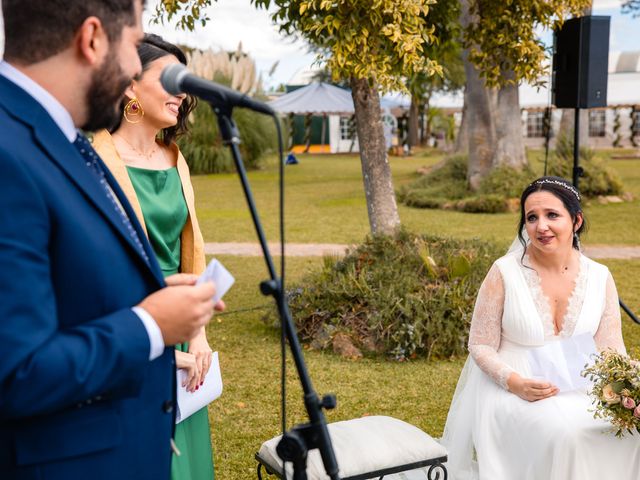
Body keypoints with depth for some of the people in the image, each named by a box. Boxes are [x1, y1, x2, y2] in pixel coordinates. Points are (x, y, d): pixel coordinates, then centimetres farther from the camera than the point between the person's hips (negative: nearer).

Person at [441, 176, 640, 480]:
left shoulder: (599, 278, 0)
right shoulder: (505, 273, -11)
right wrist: (515, 383, -23)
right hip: (512, 389, -3)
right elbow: (481, 346, -6)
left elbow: (611, 350, 2)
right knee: (564, 432, -30)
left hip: (580, 389, 4)